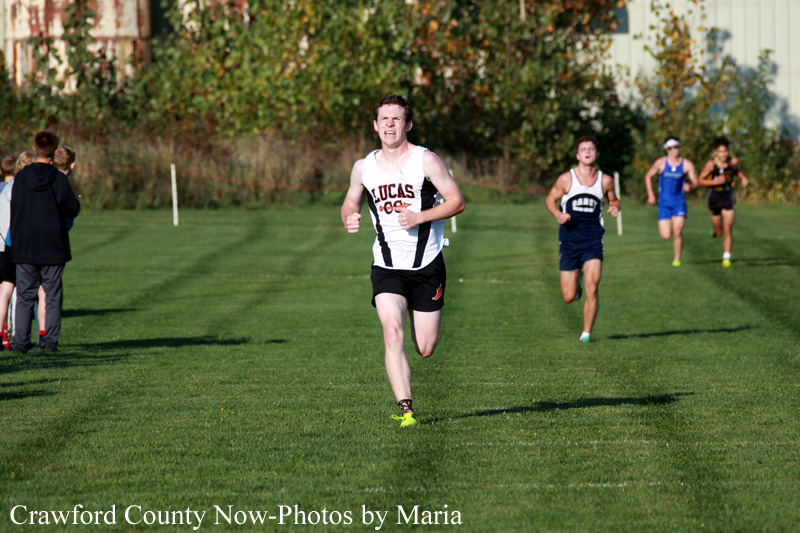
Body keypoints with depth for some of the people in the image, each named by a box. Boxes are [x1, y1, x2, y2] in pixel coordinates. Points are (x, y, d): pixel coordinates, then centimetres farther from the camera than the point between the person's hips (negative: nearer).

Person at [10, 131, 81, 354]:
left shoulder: (21, 177, -2)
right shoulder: (59, 179, -9)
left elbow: (15, 208, 4)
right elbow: (72, 209, -8)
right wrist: (75, 200, 14)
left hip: (25, 247, 2)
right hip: (54, 248, -2)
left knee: (24, 296, 7)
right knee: (53, 296, 6)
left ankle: (20, 341, 2)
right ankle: (50, 341, 2)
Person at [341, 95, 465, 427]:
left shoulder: (426, 160, -6)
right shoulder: (363, 167, 5)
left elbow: (456, 200, -5)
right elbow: (351, 203, 20)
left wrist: (419, 217, -19)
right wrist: (350, 220, -4)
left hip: (427, 265, -1)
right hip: (387, 267, 1)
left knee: (425, 349, 3)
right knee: (392, 333, -21)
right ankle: (406, 411, -20)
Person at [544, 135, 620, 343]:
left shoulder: (605, 181, 2)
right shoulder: (566, 179, -3)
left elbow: (613, 200, 19)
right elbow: (550, 199, 8)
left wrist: (615, 207, -5)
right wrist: (558, 214, -12)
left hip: (593, 240, 0)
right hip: (569, 240, 0)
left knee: (592, 288, -17)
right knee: (569, 297, 1)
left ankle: (586, 333, -5)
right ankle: (575, 283, 39)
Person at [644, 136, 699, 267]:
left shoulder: (687, 165, -2)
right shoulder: (661, 163, -2)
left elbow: (695, 183, -2)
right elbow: (648, 176, 12)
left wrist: (689, 186, -25)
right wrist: (650, 195, 4)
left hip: (679, 202, 0)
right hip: (664, 202, 0)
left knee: (677, 231, -18)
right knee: (666, 236, -5)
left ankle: (677, 259, -2)